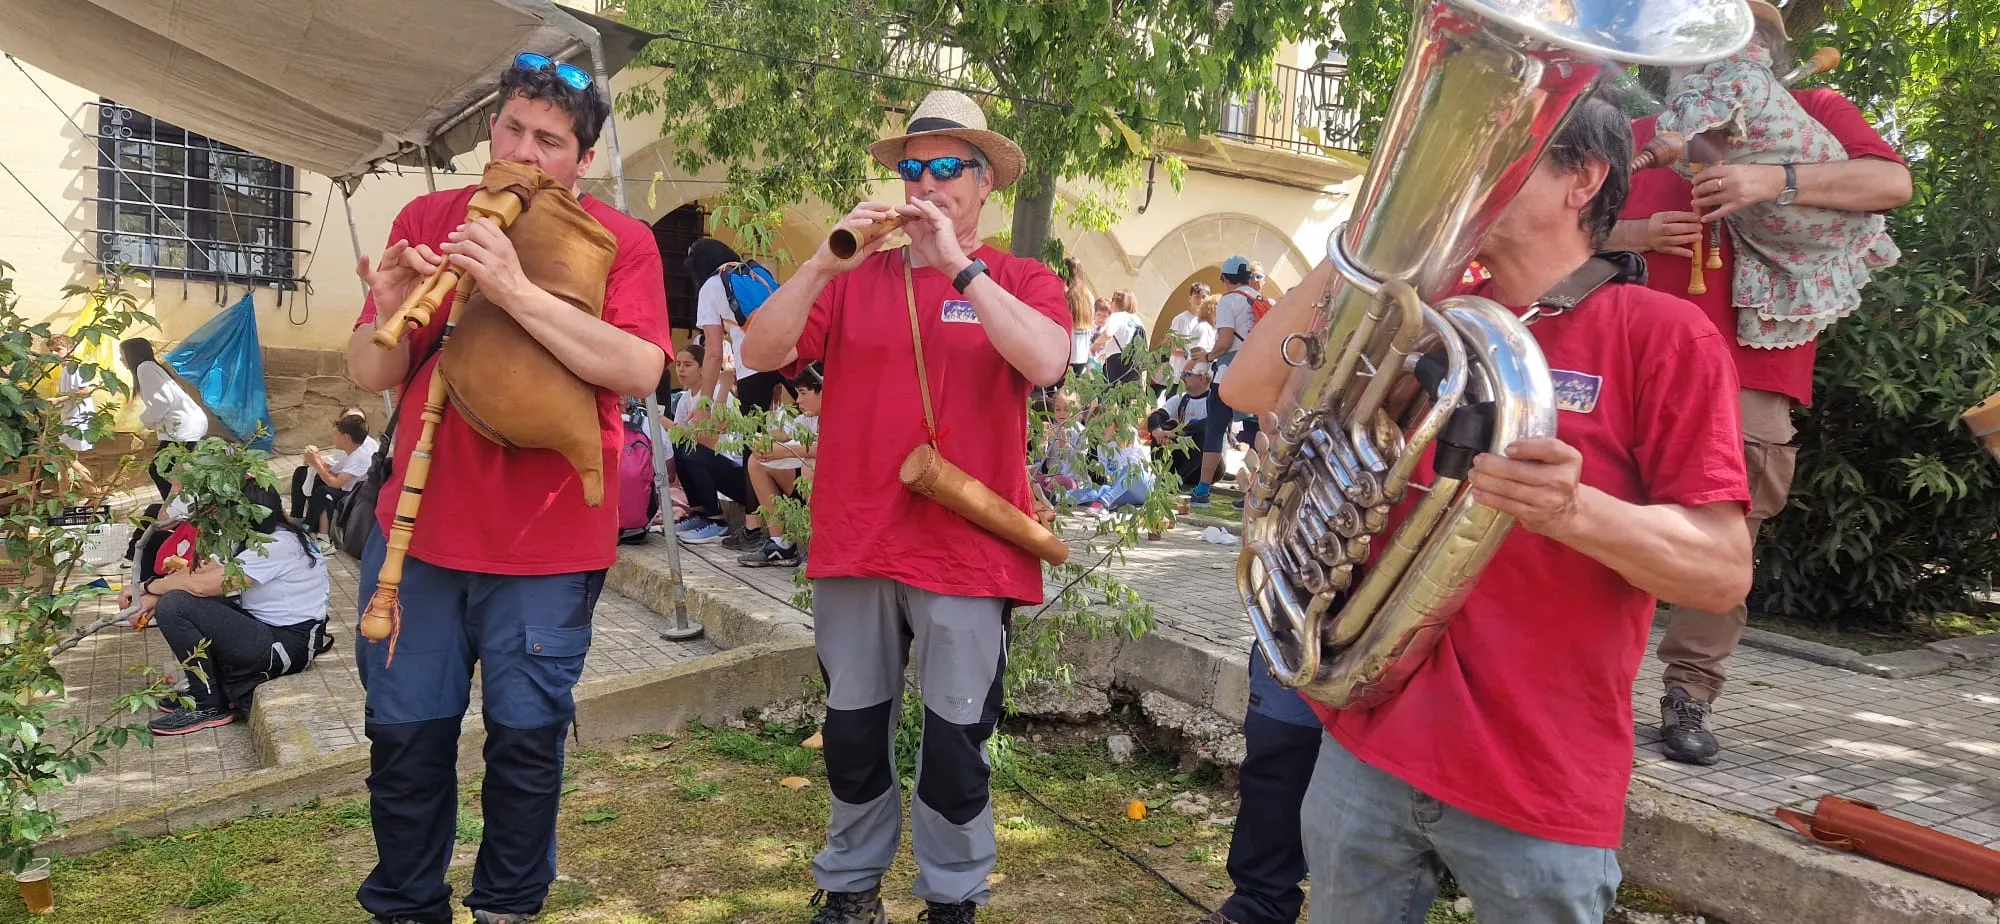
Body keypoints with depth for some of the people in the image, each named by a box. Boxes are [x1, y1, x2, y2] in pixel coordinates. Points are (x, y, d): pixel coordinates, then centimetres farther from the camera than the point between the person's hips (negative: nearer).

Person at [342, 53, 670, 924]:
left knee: (526, 737, 6)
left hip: (546, 541, -3)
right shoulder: (426, 220, 6)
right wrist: (388, 312, -18)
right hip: (420, 524, 3)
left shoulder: (620, 240, -4)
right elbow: (370, 376, 4)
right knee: (405, 733, 10)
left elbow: (638, 370, -20)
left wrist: (517, 290, -25)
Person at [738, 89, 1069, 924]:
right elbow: (761, 352, -4)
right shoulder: (854, 278, 7)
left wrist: (960, 265, -19)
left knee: (955, 744, 7)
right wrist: (823, 264, -17)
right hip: (854, 543, 3)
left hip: (967, 549, -2)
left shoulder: (1021, 282, 1)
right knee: (852, 732, 16)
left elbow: (1047, 363, -19)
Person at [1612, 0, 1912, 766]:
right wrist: (1642, 233, -5)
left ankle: (1689, 697, 8)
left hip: (1752, 374, -1)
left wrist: (1774, 180, -18)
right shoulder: (1647, 134, 16)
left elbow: (1893, 181, -5)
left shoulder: (1814, 114, 11)